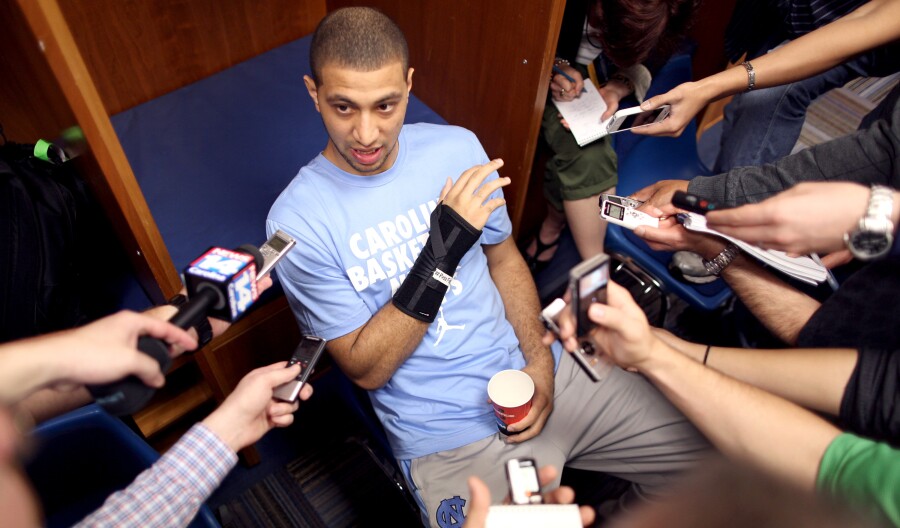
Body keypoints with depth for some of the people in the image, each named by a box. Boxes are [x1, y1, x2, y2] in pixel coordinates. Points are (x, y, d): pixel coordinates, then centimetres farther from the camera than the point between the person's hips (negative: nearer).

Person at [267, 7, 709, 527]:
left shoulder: (457, 148, -2)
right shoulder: (298, 221, -14)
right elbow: (365, 369, -12)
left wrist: (540, 359, -5)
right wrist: (440, 254, -25)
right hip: (451, 441, -3)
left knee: (711, 449, 4)